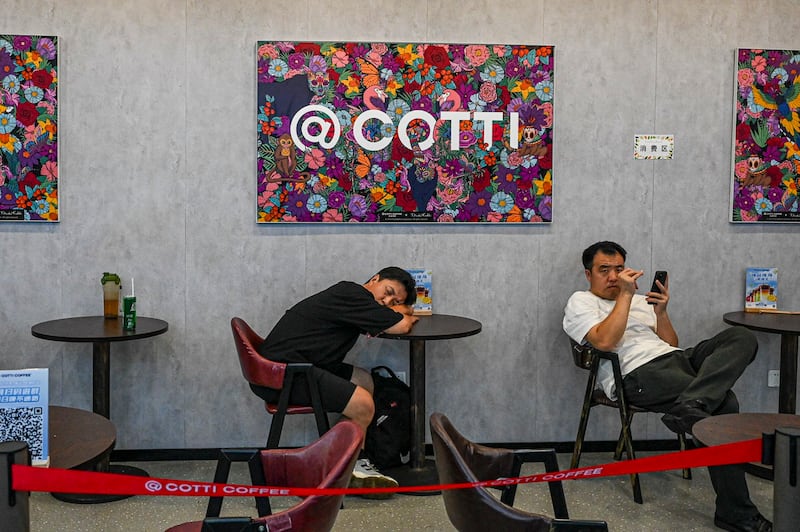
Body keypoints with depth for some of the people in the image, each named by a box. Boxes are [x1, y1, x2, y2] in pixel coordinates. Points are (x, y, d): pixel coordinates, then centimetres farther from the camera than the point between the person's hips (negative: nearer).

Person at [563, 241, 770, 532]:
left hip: (676, 358, 8)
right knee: (723, 403, -29)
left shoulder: (641, 300, 34)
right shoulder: (580, 302, 12)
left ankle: (688, 407, -41)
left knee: (741, 336, -19)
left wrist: (660, 311, 6)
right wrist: (626, 293, -7)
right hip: (639, 374, -7)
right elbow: (605, 341, -9)